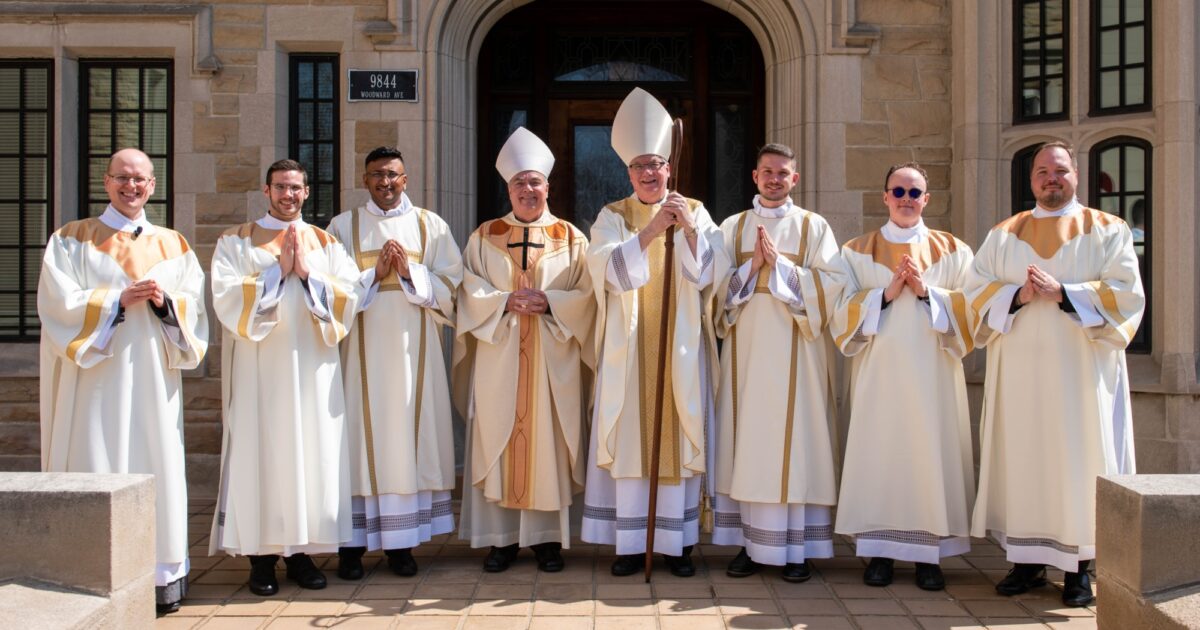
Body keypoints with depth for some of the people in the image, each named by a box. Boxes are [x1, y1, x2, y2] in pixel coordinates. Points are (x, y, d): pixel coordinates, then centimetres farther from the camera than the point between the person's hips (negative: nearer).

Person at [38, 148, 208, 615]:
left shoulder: (174, 246, 15)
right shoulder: (72, 239, 7)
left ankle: (162, 575, 6)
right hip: (97, 381, -2)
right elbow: (58, 302, -4)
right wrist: (120, 299, -13)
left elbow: (195, 308, 8)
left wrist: (165, 302, -11)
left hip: (153, 383, 2)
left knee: (158, 470, 0)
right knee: (97, 473, -5)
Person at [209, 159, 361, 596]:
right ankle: (261, 556, 5)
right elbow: (227, 298, -7)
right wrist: (278, 271, -11)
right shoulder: (237, 242, 8)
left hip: (312, 367, 2)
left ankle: (300, 551, 11)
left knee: (313, 453, 1)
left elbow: (349, 298, 1)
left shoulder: (327, 244, 14)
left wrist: (308, 273, -10)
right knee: (260, 453, -3)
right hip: (258, 368, -2)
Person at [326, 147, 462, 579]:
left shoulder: (430, 226, 10)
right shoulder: (344, 226, 9)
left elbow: (450, 287, 3)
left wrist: (409, 272, -11)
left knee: (410, 439, 1)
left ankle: (400, 542, 10)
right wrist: (373, 275, -11)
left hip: (413, 352, 1)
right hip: (362, 353, -1)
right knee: (362, 439, -1)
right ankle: (352, 543, 6)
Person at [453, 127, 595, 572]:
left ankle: (546, 537, 10)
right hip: (498, 358, 1)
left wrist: (548, 301, -15)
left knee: (548, 442, 1)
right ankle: (501, 537, 10)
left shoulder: (571, 239, 7)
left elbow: (585, 295, 1)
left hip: (552, 360, -1)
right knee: (498, 441, 1)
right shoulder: (484, 237, 10)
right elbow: (471, 291, 2)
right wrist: (506, 301, -14)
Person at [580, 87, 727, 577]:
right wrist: (650, 231, -20)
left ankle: (676, 540, 12)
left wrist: (689, 229, -17)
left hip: (680, 345, 1)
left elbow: (711, 273, -3)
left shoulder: (695, 212, 7)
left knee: (678, 434, 2)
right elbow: (608, 269, -11)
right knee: (629, 435, -1)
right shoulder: (613, 216, 5)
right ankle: (631, 541, 8)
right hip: (629, 346, -1)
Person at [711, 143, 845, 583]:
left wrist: (781, 264, -11)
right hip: (745, 350, 2)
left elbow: (833, 285, -5)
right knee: (747, 441, 2)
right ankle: (749, 542, 9)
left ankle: (796, 547, 4)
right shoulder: (733, 227, 12)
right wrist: (750, 268, -10)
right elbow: (717, 287, 5)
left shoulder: (814, 227, 7)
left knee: (794, 443, -2)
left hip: (794, 353, -2)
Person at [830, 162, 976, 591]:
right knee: (878, 454, -1)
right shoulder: (858, 251, 10)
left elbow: (970, 310, 2)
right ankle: (879, 551, 7)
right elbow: (843, 312, 1)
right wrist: (886, 293, -12)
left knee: (931, 455, -1)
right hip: (878, 375, 0)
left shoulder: (952, 251, 10)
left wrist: (927, 291, -12)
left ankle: (929, 553, 7)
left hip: (931, 375, 0)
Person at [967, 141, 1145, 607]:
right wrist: (1018, 294, -12)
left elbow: (1127, 291, -4)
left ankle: (1079, 567, 6)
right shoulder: (1003, 234, 13)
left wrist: (1062, 292, -14)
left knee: (1080, 459, -3)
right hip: (1019, 369, 2)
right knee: (1022, 456, 2)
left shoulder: (1108, 231, 7)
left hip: (1081, 371, -2)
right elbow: (976, 289, 6)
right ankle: (1028, 561, 11)